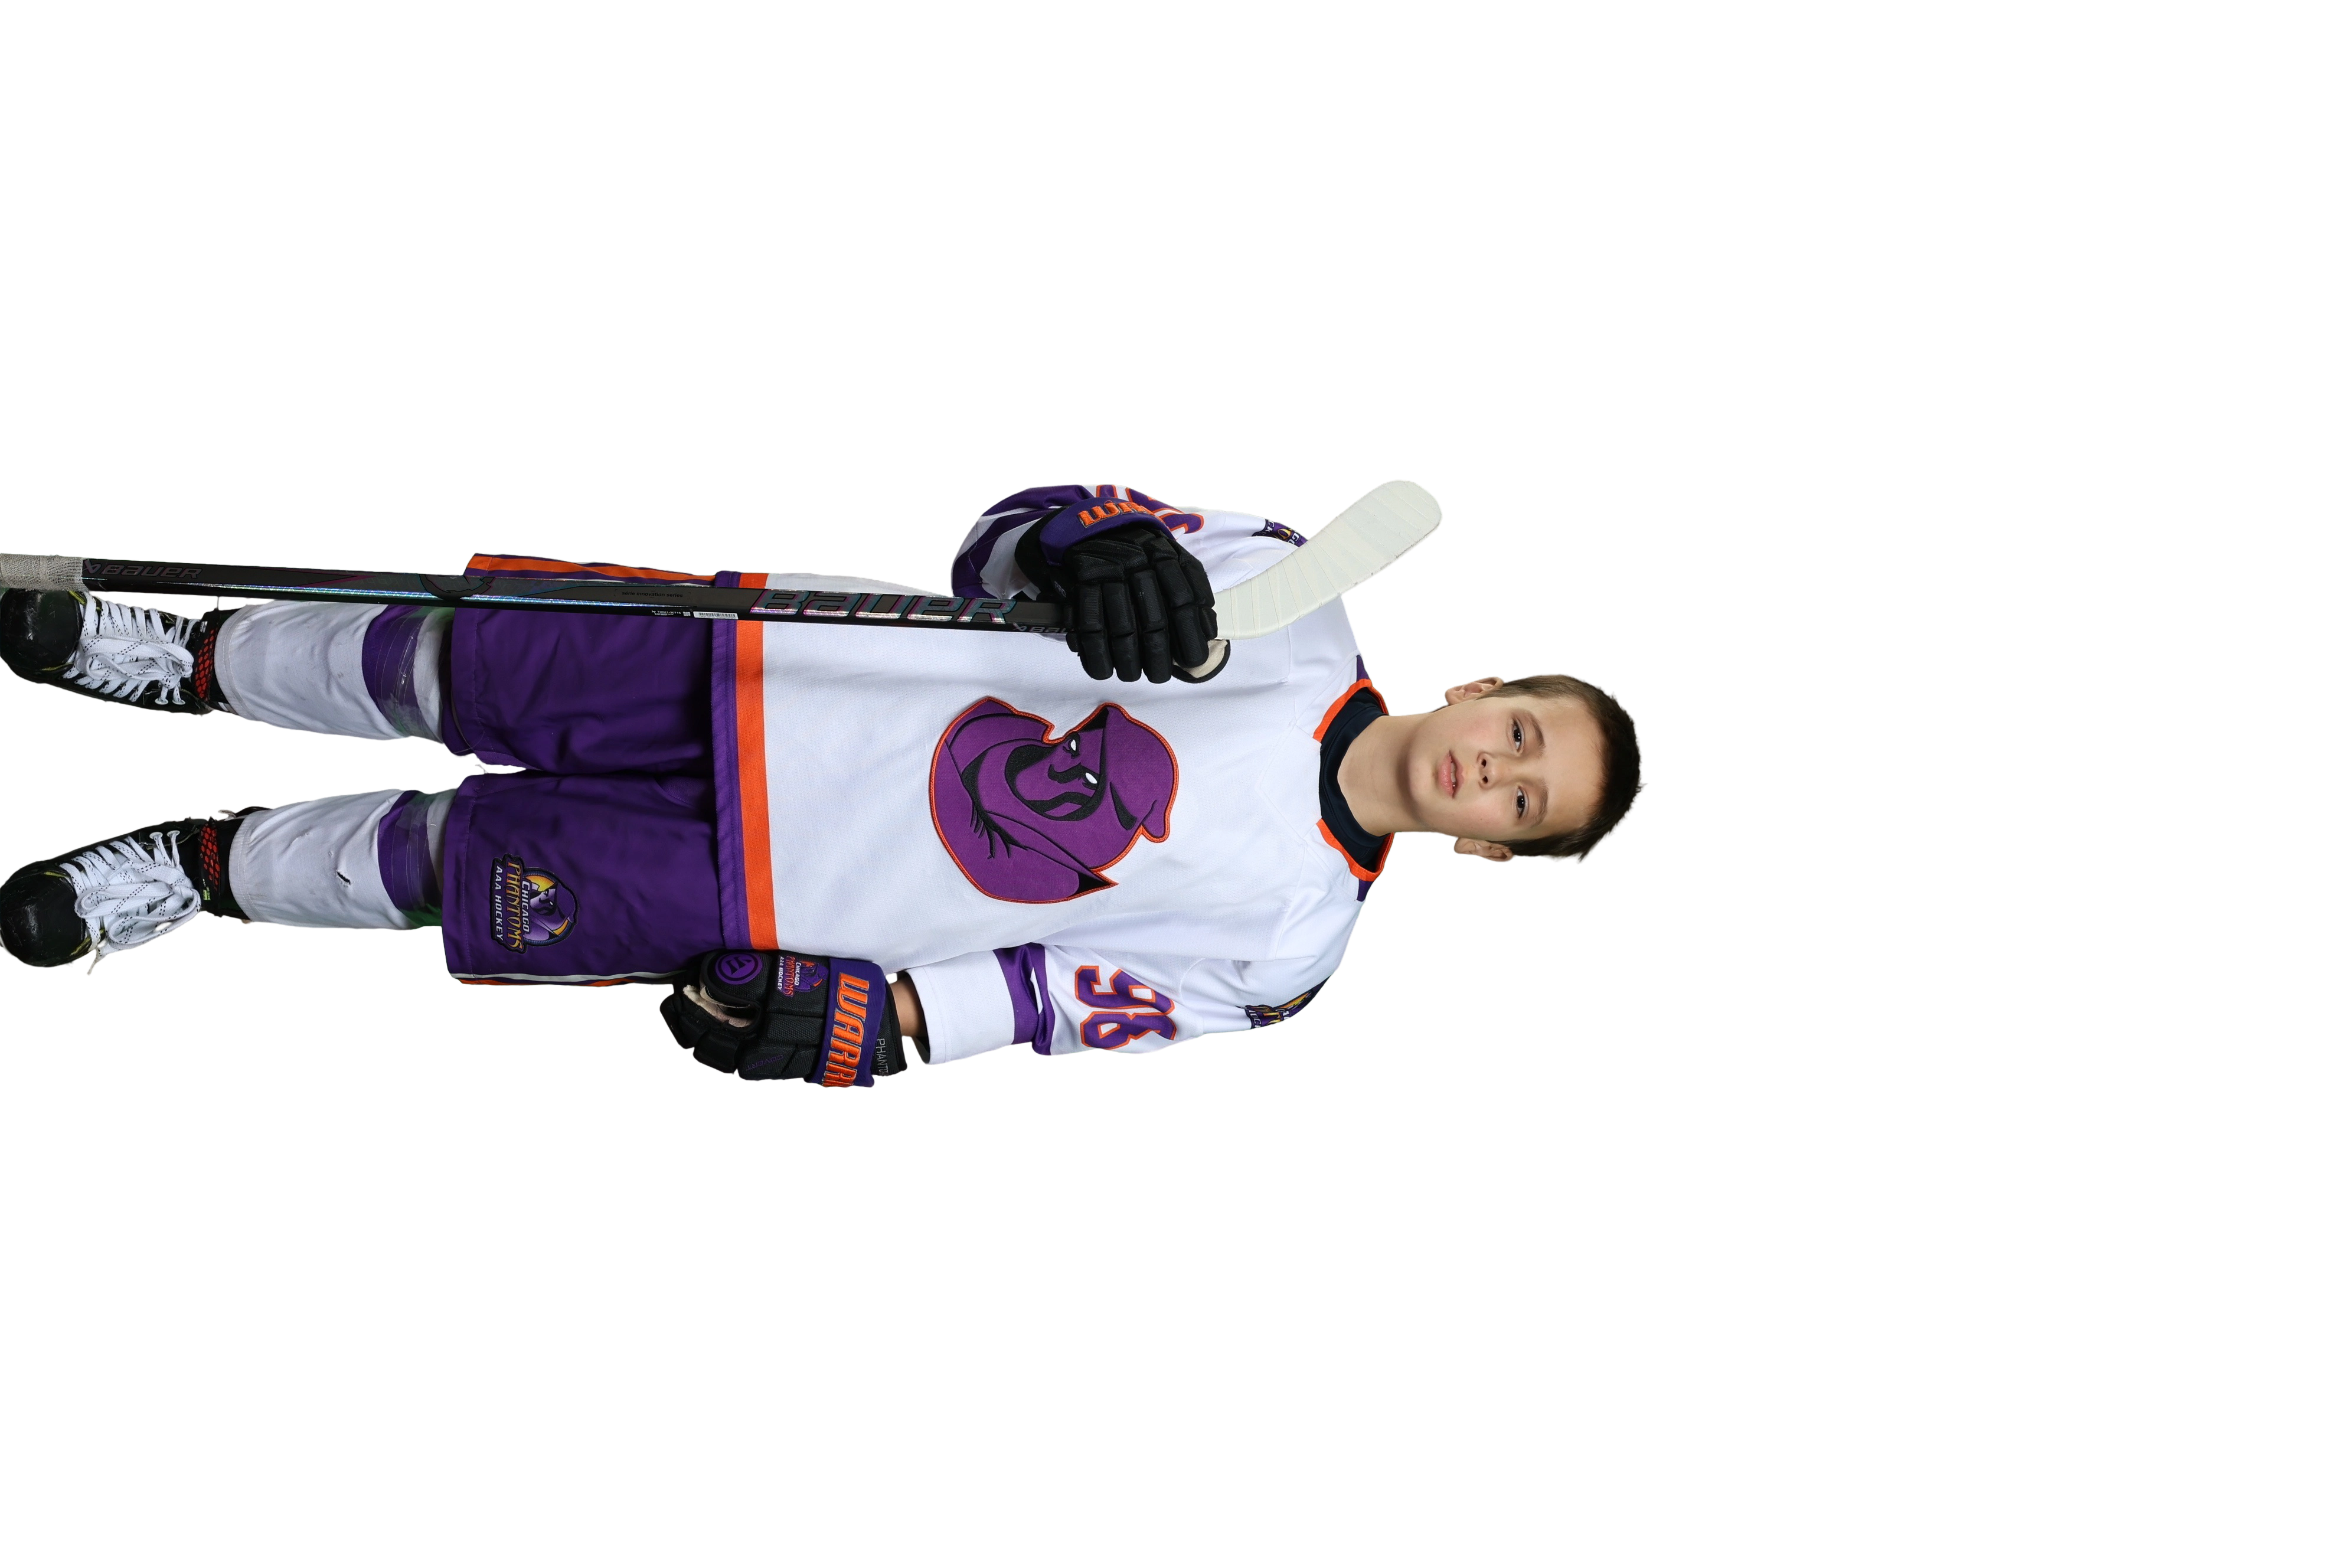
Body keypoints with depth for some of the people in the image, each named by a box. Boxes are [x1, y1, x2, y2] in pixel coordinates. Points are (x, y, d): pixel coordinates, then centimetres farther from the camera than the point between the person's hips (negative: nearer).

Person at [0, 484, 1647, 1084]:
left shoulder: (1287, 933, -6)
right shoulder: (1297, 604, -4)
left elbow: (1057, 990, -4)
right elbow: (1014, 534, -4)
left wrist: (881, 1017, -17)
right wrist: (1098, 552, -27)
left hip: (764, 904, -2)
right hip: (761, 679, 2)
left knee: (437, 861, -3)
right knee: (437, 667, 1)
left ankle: (197, 871, 26)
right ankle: (184, 659, 30)